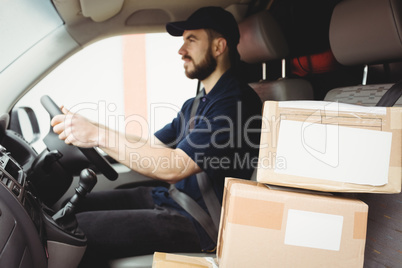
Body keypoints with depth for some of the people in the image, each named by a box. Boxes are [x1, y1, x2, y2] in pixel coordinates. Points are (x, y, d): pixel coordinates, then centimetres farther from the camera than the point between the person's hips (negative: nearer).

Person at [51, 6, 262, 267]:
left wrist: (99, 136, -24)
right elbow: (151, 144, 18)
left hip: (197, 224, -9)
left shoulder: (236, 101, -17)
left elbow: (176, 167, -25)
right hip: (166, 197, 10)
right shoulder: (196, 103, 17)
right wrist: (84, 127, 8)